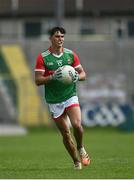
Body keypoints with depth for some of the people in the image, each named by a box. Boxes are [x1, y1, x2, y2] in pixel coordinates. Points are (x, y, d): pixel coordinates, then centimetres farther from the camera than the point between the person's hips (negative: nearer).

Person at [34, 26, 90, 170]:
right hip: (54, 101, -1)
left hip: (70, 96, 1)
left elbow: (83, 74, 9)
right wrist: (52, 77, -23)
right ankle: (76, 162, 16)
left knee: (76, 124, -20)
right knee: (65, 133, 2)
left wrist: (77, 77, -15)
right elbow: (38, 80, -7)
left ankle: (81, 148, 9)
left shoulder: (71, 54, 4)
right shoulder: (42, 57, -4)